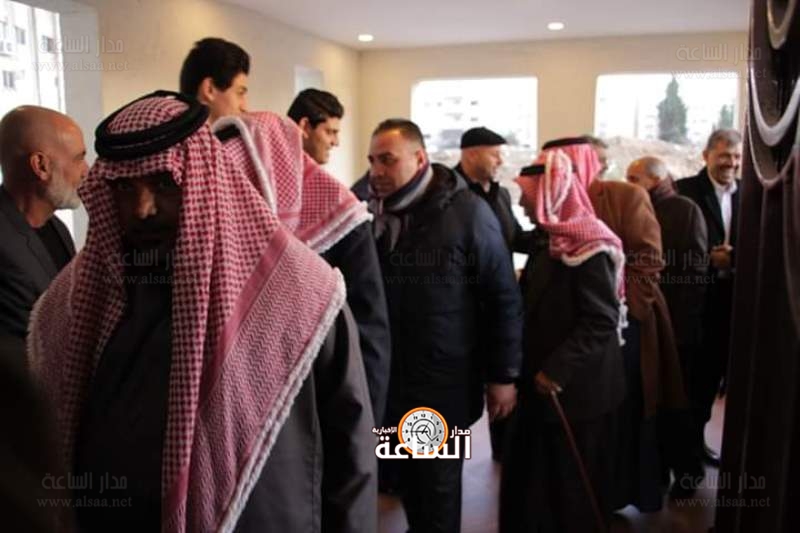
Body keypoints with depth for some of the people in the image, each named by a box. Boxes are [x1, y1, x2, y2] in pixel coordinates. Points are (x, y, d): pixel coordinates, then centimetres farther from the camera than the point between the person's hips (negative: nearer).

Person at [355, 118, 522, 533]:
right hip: (386, 375, 4)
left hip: (444, 380, -3)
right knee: (409, 476, 17)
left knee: (438, 482, 11)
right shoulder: (365, 209, 1)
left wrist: (502, 375, -6)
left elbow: (503, 298, -7)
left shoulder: (468, 212, -10)